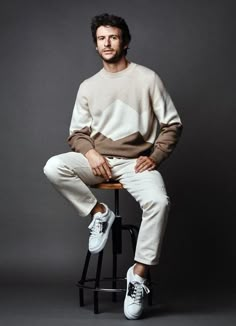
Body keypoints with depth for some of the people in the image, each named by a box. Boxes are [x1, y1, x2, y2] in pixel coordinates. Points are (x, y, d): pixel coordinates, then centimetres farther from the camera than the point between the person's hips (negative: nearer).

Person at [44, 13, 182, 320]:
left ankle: (139, 274, -20)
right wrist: (90, 152, -9)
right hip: (98, 160, 3)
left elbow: (172, 125, 4)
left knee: (158, 201, -34)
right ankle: (100, 213, -7)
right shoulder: (88, 86, 11)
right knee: (54, 167, -27)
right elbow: (77, 133, 13)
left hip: (136, 162, -2)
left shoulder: (147, 78, 2)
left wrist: (155, 157, -11)